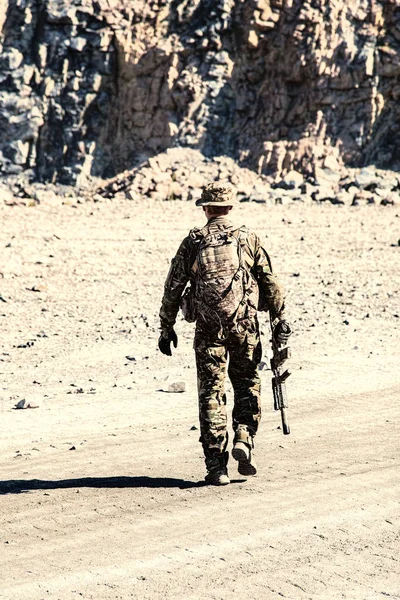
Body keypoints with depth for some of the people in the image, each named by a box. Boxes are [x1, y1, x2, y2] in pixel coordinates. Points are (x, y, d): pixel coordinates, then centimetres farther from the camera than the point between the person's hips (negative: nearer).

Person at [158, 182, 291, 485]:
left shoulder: (192, 242, 3)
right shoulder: (248, 238, 3)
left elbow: (173, 288, 5)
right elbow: (271, 282, 2)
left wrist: (167, 327, 12)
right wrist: (280, 319, 9)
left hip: (208, 327, 0)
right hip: (245, 324, 0)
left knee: (211, 393, 5)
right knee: (247, 385, 17)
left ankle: (217, 466, 2)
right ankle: (244, 439, -5)